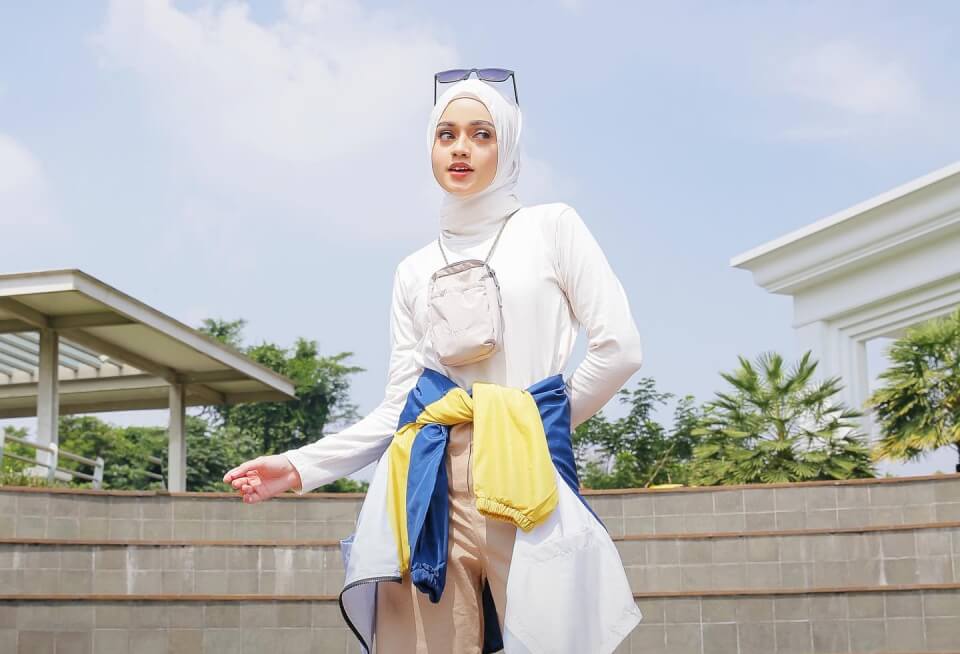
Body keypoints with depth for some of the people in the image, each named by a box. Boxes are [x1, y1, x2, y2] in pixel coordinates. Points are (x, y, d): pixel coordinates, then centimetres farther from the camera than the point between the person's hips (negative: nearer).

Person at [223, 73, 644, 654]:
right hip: (431, 481, 3)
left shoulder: (551, 227, 7)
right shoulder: (414, 272, 16)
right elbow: (398, 407, 10)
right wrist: (300, 467, 0)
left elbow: (618, 349, 0)